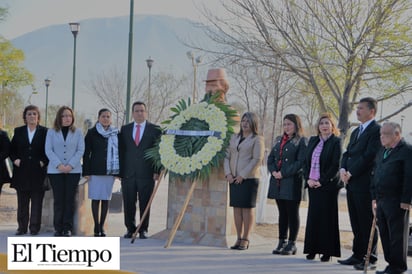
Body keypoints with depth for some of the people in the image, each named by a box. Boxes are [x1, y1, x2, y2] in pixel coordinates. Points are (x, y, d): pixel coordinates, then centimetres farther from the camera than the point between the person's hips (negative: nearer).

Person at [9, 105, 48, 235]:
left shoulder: (44, 132, 3)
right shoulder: (18, 131, 11)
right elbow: (12, 149, 15)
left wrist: (43, 162, -10)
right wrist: (15, 159, -2)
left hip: (38, 172, -2)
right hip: (22, 172, 3)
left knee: (37, 202, -1)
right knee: (22, 202, 6)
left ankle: (34, 227, 5)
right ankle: (22, 227, 11)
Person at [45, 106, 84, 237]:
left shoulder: (78, 132, 7)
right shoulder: (51, 132, 7)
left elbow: (80, 150, 1)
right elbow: (48, 150, 0)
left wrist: (71, 165, -11)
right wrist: (59, 165, -12)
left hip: (73, 171, 0)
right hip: (55, 171, 0)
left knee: (69, 199, -1)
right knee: (58, 199, 0)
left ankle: (68, 228, 2)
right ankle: (58, 228, 5)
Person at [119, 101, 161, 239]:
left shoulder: (155, 130, 4)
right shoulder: (125, 129, 12)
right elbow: (121, 150, 11)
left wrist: (157, 171, -6)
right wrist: (119, 170, 4)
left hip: (146, 173, -2)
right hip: (128, 173, 2)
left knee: (145, 204, 2)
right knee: (128, 204, 4)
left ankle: (143, 230, 11)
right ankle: (130, 229, 14)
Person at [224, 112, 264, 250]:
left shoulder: (257, 139, -2)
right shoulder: (234, 138, 16)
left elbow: (257, 160, -11)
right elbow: (227, 156, 14)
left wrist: (243, 175, -15)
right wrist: (228, 173, -1)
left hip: (249, 178, -6)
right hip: (234, 179, 6)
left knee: (247, 208, -3)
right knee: (236, 207, 6)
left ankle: (245, 239, 2)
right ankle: (239, 238, 12)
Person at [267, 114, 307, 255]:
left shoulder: (301, 141, -4)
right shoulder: (279, 140, 18)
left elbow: (301, 162, -13)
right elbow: (270, 157, 15)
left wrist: (283, 173, -17)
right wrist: (273, 171, -4)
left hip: (292, 182, -6)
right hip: (278, 183, 6)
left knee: (292, 214, -1)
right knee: (282, 213, 10)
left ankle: (292, 244, 5)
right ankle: (282, 242, 16)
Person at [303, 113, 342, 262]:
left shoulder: (336, 142, -5)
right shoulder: (313, 141, 13)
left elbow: (336, 166, -11)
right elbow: (306, 161, 12)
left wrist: (322, 181, -14)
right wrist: (308, 178, -2)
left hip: (328, 186, -5)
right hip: (312, 185, 6)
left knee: (327, 217, -2)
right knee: (313, 216, 7)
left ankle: (327, 251, 4)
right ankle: (312, 249, 13)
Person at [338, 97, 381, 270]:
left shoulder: (376, 130, -9)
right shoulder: (356, 132, 20)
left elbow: (369, 156, -17)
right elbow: (347, 153, 18)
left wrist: (351, 173, -14)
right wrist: (343, 169, -1)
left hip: (364, 183, -8)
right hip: (351, 183, 9)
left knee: (367, 222, -3)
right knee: (356, 222, 12)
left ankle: (370, 259, 4)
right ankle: (358, 255, 20)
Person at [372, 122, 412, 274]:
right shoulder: (382, 151, 18)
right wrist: (374, 197, 16)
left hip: (397, 202, -8)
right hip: (381, 201, 8)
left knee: (397, 235, -1)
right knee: (384, 234, 11)